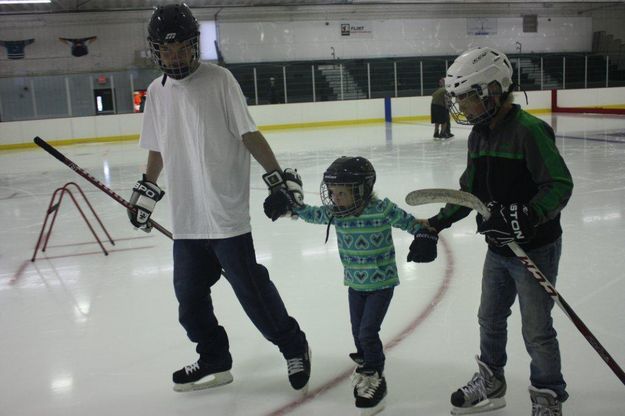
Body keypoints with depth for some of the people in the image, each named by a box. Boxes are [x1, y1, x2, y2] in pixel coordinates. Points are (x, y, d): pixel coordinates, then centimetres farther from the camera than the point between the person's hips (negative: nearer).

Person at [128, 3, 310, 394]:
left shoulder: (219, 79, -7)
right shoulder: (157, 91, 10)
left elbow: (249, 134, -10)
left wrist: (277, 177, -15)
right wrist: (146, 191, 20)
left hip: (226, 211, -6)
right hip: (186, 218, 6)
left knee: (251, 287, 0)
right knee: (189, 294, 11)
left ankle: (294, 347, 21)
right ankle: (215, 362, 29)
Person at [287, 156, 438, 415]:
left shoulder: (381, 209, -23)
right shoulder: (335, 212, -8)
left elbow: (410, 222, -15)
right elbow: (312, 215, 10)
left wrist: (425, 237, -31)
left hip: (382, 283, -5)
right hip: (355, 284, 5)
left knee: (368, 332, -7)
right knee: (357, 331, 17)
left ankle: (375, 378, 14)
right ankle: (365, 361, 44)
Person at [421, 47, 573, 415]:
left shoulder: (529, 130, -22)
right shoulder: (479, 134, 5)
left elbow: (560, 184, -24)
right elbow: (470, 189, 13)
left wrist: (528, 216, -38)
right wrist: (439, 221, 7)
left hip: (535, 248, -8)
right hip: (498, 247, 8)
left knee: (537, 331, 5)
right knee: (490, 318, 21)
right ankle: (490, 384, 42)